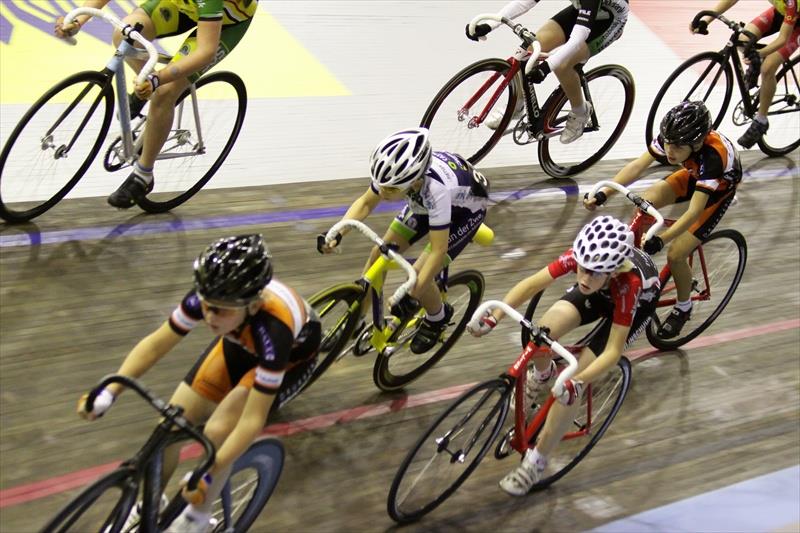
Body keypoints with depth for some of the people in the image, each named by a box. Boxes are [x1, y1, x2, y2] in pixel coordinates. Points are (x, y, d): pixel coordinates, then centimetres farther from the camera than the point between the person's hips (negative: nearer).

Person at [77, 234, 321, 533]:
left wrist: (208, 475, -40)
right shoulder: (209, 297, -32)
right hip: (242, 343, 5)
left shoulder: (273, 328, -44)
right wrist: (109, 391, -28)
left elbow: (252, 420, -39)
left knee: (217, 432, -22)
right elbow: (156, 344, -19)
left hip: (292, 353, -4)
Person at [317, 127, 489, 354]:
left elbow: (438, 250, -37)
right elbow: (365, 203, -11)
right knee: (379, 255, -2)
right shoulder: (394, 172, -29)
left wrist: (412, 294, -37)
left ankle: (438, 318, 16)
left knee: (418, 277, -16)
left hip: (466, 208, -6)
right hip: (425, 201, 6)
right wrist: (336, 234, -25)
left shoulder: (435, 189, -44)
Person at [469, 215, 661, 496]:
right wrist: (494, 317, -39)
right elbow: (531, 284, -28)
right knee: (545, 329, -22)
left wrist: (578, 380, -53)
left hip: (638, 301, -4)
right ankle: (542, 374, 17)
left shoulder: (629, 284, -43)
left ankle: (536, 461, -3)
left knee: (569, 385, -16)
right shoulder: (580, 256, -35)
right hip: (603, 290, 4)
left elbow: (613, 351, -39)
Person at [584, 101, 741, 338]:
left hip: (720, 188, -6)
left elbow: (694, 212, -44)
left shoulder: (712, 156, -43)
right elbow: (637, 165, -27)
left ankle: (683, 307, 14)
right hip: (694, 175, 6)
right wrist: (604, 193, -39)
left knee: (676, 254, -13)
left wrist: (660, 240, -53)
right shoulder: (672, 138, -28)